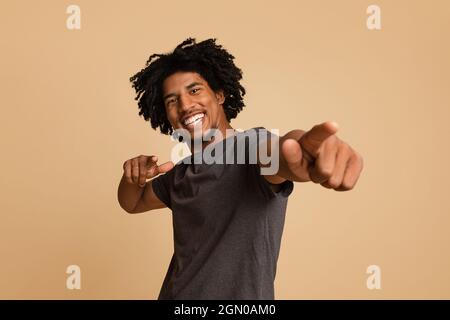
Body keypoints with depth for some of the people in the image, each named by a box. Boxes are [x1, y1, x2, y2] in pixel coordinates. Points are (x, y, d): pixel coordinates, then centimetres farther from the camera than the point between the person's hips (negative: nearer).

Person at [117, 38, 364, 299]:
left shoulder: (254, 145, -20)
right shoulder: (179, 174, 2)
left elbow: (279, 152, -42)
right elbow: (133, 204, 16)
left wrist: (299, 146, -66)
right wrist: (132, 176, -7)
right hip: (174, 294, 7)